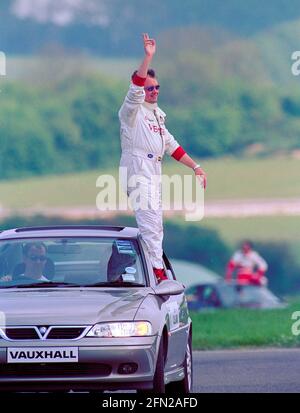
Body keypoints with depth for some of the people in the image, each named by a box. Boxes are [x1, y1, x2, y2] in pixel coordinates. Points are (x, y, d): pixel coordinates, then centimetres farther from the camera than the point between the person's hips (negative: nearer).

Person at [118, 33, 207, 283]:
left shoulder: (158, 113, 21)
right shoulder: (132, 110, -4)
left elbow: (171, 145, 23)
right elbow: (135, 90, -24)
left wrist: (195, 167, 18)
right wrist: (148, 58, -34)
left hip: (154, 174, 9)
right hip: (137, 171, -9)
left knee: (156, 226, 8)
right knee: (149, 222, -16)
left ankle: (153, 274, 10)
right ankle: (157, 272, -21)